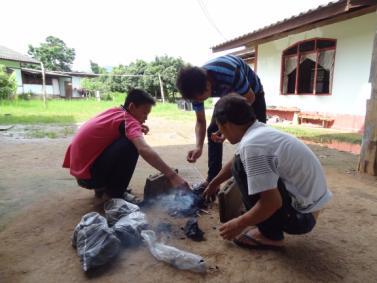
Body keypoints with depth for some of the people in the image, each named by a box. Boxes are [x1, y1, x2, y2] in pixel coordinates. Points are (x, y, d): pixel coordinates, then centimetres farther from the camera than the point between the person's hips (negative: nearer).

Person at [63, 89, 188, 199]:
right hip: (88, 175, -9)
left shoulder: (115, 111, 5)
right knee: (131, 145, -23)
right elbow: (144, 150, -37)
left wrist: (138, 130, 1)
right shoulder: (127, 120, -20)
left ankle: (103, 187, 16)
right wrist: (172, 176, -39)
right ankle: (115, 194, -8)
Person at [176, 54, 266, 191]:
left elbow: (249, 98, -25)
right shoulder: (196, 86, -25)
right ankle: (212, 180, 3)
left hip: (252, 94, -4)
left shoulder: (230, 74, -44)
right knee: (212, 131, -5)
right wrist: (199, 147, -33)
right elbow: (200, 121, -16)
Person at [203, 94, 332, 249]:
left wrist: (239, 224, -11)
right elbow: (234, 162, 21)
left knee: (241, 167, -16)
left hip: (300, 215, -9)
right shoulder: (260, 131, 4)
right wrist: (213, 183, 36)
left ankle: (270, 235, -4)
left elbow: (272, 202, -27)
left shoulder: (252, 144, -26)